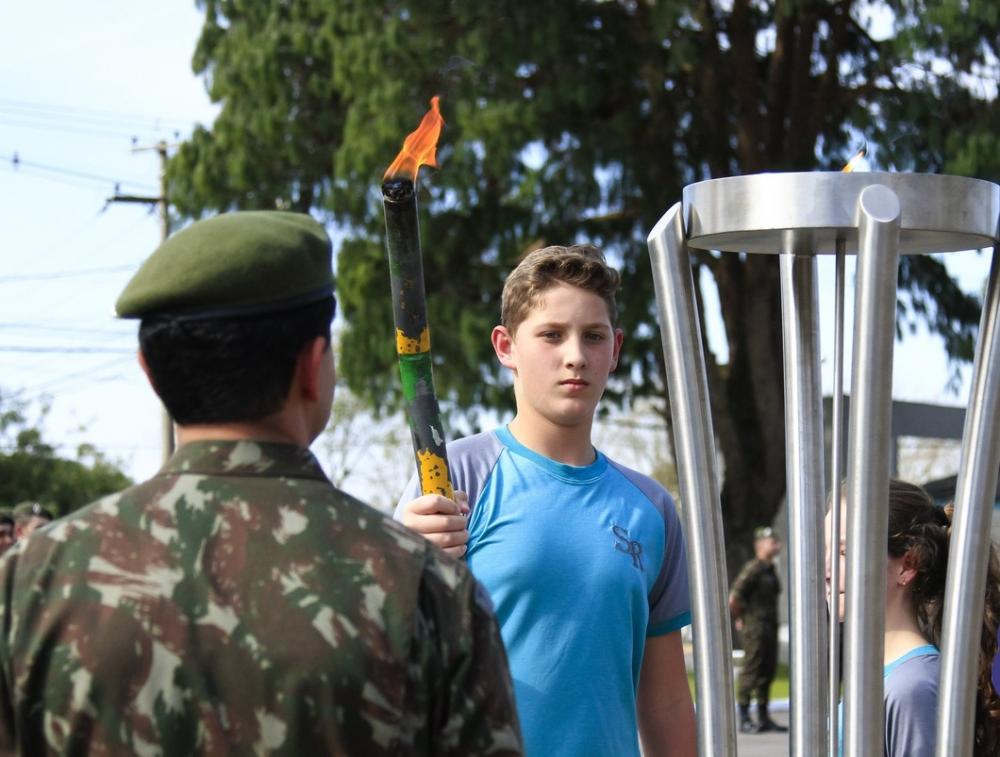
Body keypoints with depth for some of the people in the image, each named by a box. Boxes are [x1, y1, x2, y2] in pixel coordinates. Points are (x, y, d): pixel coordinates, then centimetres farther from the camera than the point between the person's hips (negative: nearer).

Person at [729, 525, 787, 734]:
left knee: (768, 671, 10)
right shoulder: (753, 568, -13)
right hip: (755, 626, -9)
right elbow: (734, 597, -17)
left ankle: (764, 718, 15)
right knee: (751, 671, -7)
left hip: (770, 626, 9)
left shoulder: (770, 569, 16)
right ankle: (744, 719, -4)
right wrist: (739, 619, -6)